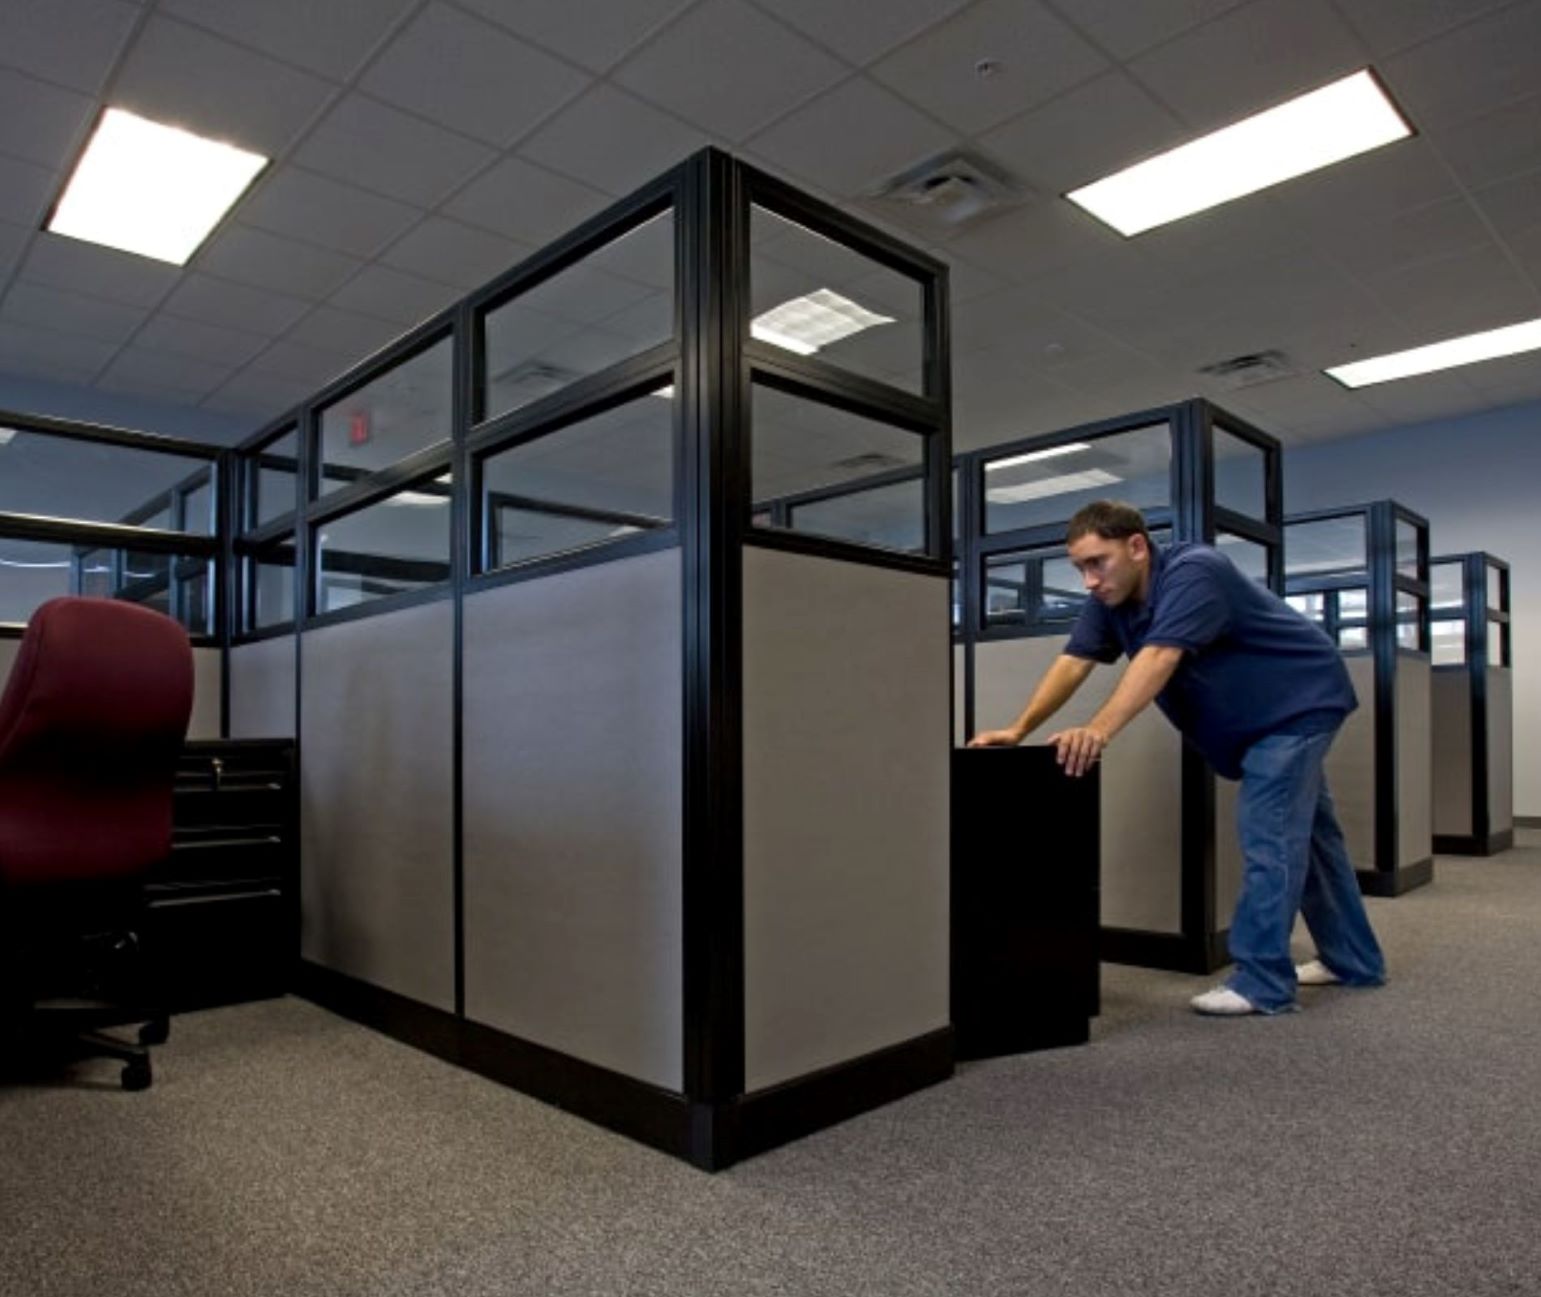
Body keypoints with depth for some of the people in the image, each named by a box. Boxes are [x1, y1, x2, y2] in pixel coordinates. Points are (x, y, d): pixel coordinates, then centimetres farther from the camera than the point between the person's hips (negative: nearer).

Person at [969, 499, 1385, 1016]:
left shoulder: (1192, 572, -31)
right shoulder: (1109, 600, -6)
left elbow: (1158, 658, -44)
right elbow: (1072, 663, -13)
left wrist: (1099, 730, -55)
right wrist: (1018, 730, -24)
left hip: (1299, 702, -9)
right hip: (1257, 718, 9)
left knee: (1269, 835, -13)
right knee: (1304, 832, 16)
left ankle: (1262, 982, -7)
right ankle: (1353, 960, 29)